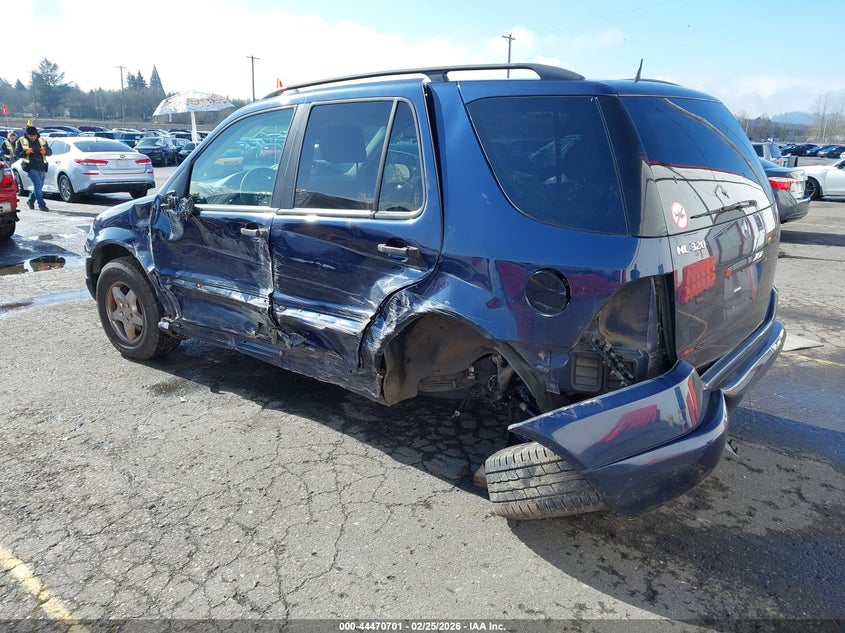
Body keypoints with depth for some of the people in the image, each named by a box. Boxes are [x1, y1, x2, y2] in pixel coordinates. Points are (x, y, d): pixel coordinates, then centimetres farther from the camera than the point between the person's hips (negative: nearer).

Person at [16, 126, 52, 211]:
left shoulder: (42, 140, 12)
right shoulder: (22, 141, 5)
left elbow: (50, 152, 10)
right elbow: (18, 154, 1)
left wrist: (45, 151, -12)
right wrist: (26, 152, -18)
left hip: (42, 167, 4)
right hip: (31, 167, -4)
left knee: (39, 186, 11)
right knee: (38, 185, -15)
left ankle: (30, 200, 33)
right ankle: (41, 205, -14)